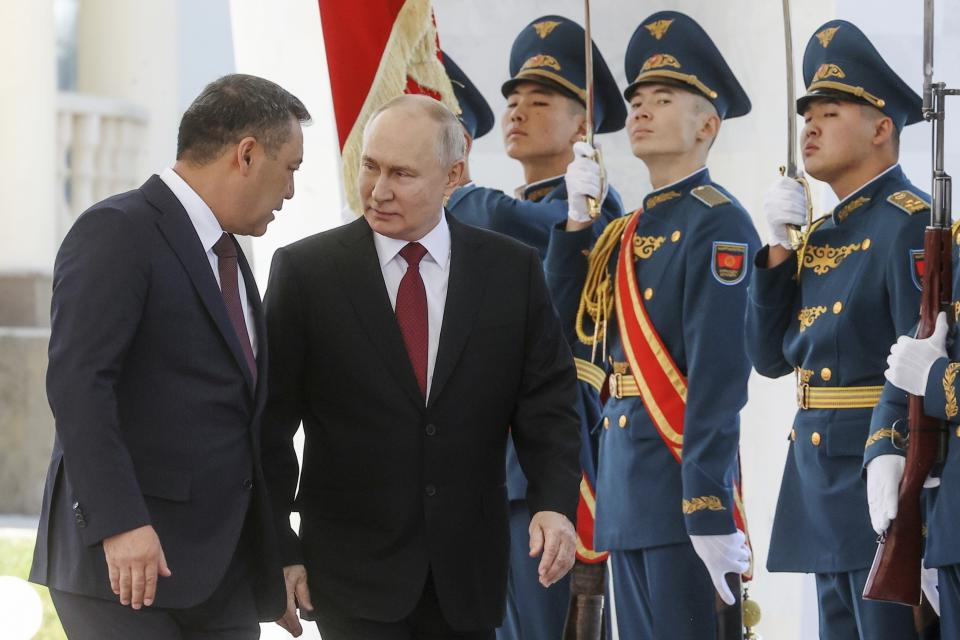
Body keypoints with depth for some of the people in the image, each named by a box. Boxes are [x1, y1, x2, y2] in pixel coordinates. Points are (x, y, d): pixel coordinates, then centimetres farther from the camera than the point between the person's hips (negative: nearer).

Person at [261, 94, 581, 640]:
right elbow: (272, 423, 0)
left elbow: (547, 403, 4)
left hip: (467, 574, 2)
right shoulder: (305, 271, -2)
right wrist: (279, 551, -4)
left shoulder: (513, 271, 3)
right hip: (353, 569, -2)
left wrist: (555, 503, -12)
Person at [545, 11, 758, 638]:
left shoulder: (718, 225, -11)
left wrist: (709, 511, -24)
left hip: (683, 477, -9)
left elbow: (719, 375, -18)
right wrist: (576, 217, 6)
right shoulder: (630, 230, 17)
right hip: (626, 485, 9)